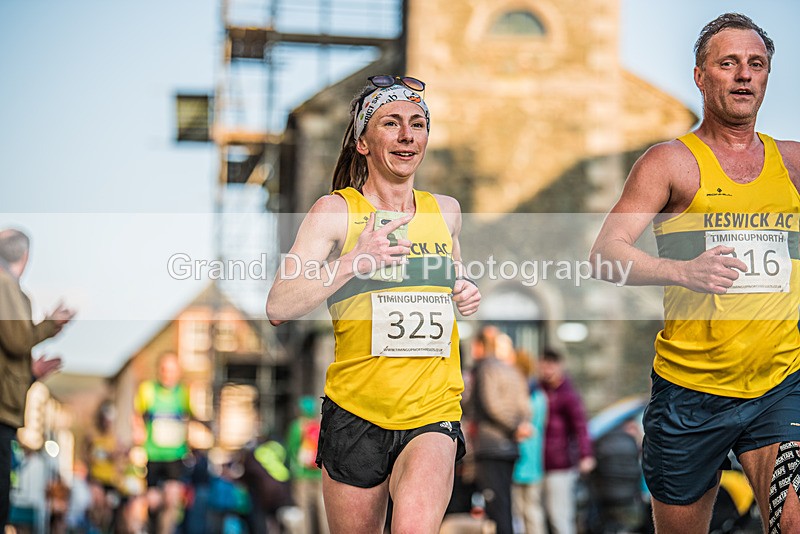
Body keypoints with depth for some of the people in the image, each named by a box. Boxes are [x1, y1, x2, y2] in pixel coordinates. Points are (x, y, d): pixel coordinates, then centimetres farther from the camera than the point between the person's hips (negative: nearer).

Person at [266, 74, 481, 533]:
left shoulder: (446, 211, 10)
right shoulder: (336, 211, -3)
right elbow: (279, 308, -12)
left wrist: (465, 294, 9)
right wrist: (353, 262, -20)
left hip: (432, 411, 1)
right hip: (355, 412, -1)